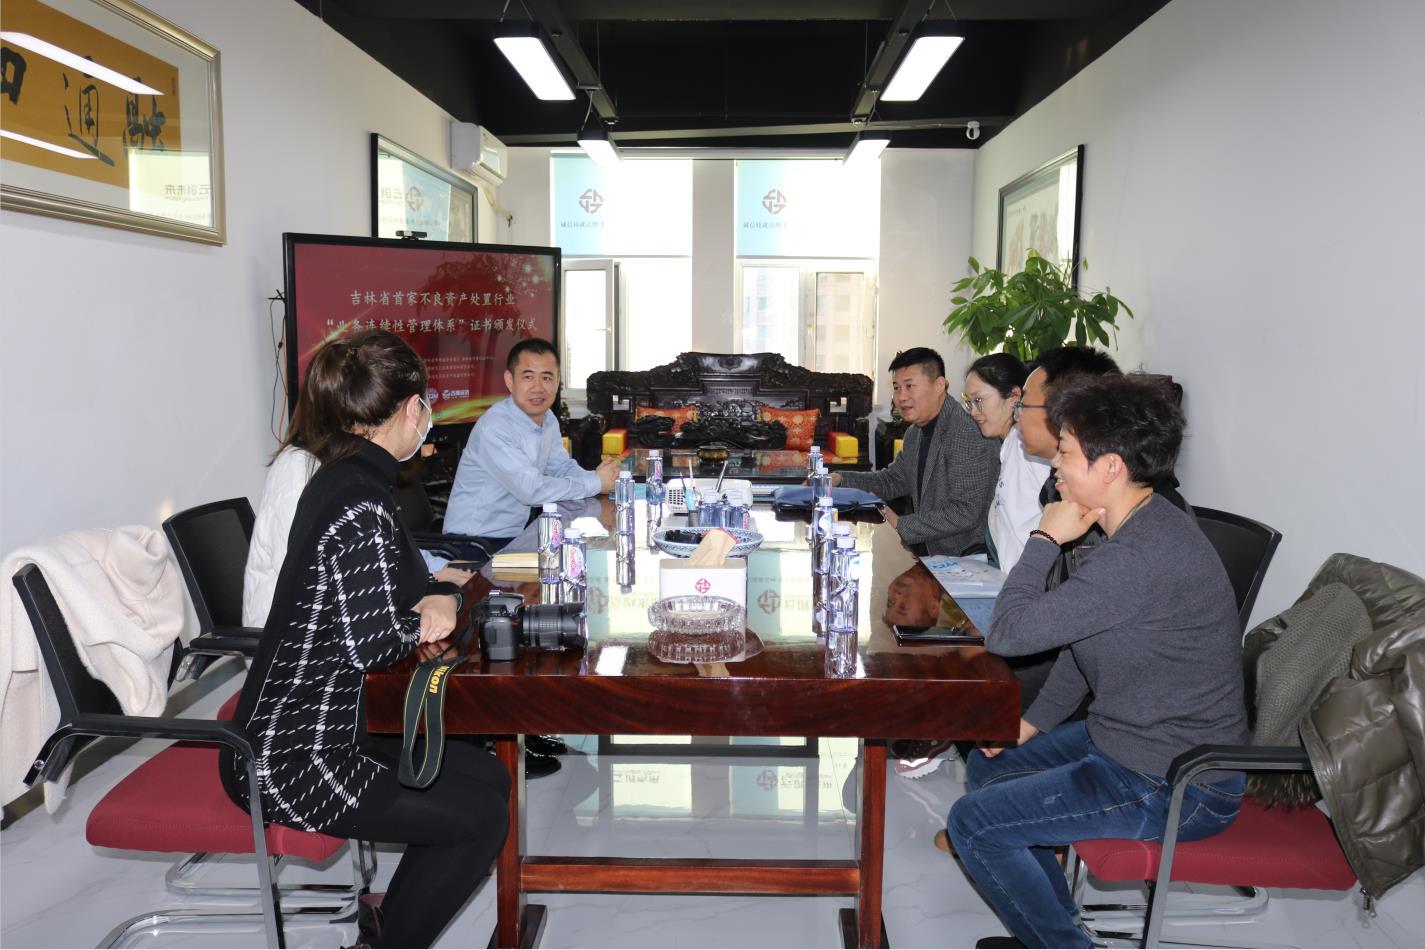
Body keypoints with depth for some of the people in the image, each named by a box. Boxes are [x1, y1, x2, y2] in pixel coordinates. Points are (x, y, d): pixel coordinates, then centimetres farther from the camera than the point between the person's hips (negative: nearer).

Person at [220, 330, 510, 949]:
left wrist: (439, 595, -4)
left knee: (486, 775, 12)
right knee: (482, 817, -2)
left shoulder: (341, 477, 6)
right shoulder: (362, 505, -25)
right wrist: (426, 620, -7)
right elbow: (367, 644, -27)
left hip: (289, 730, 9)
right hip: (293, 761, -9)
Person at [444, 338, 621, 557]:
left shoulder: (548, 418, 6)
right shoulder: (494, 428, -23)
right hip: (473, 545, -9)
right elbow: (532, 490, -25)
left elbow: (563, 468, 12)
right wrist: (595, 483, -16)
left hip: (515, 534, 9)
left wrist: (602, 476, -9)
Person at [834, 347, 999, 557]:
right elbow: (893, 480, 22)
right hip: (928, 551, 8)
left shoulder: (968, 435, -21)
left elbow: (965, 513, -25)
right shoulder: (916, 433, 10)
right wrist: (840, 479, 7)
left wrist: (900, 526, -21)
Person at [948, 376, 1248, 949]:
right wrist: (1032, 723, 10)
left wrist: (1045, 540, -17)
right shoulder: (1142, 530, 3)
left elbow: (1006, 633, -28)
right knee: (986, 766, 18)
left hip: (1176, 788, -10)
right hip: (1133, 739, 10)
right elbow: (1083, 645, 13)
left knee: (973, 823, -9)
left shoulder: (1143, 557, -32)